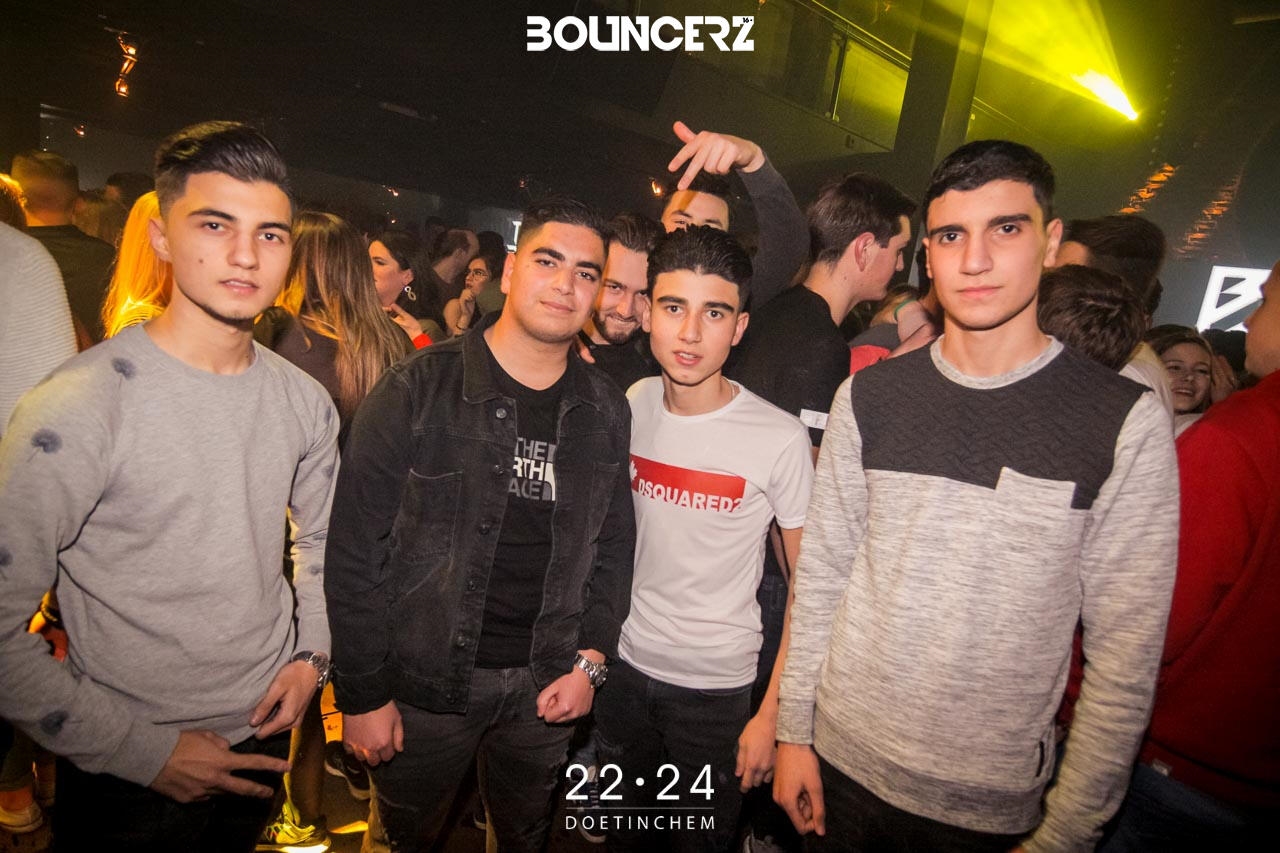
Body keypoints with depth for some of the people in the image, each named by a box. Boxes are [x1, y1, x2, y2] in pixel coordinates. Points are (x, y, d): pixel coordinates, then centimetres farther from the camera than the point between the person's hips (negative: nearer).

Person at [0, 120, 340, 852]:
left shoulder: (304, 400, -4)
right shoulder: (79, 407, -20)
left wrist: (312, 653, 0)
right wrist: (138, 750, -16)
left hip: (264, 736, 5)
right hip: (129, 776, -5)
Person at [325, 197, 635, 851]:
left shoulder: (605, 411, -1)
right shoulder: (417, 390, -13)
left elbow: (613, 545, 6)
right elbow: (355, 551, -11)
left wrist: (591, 660, -2)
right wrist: (362, 694, -10)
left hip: (545, 684, 3)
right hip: (424, 681, -3)